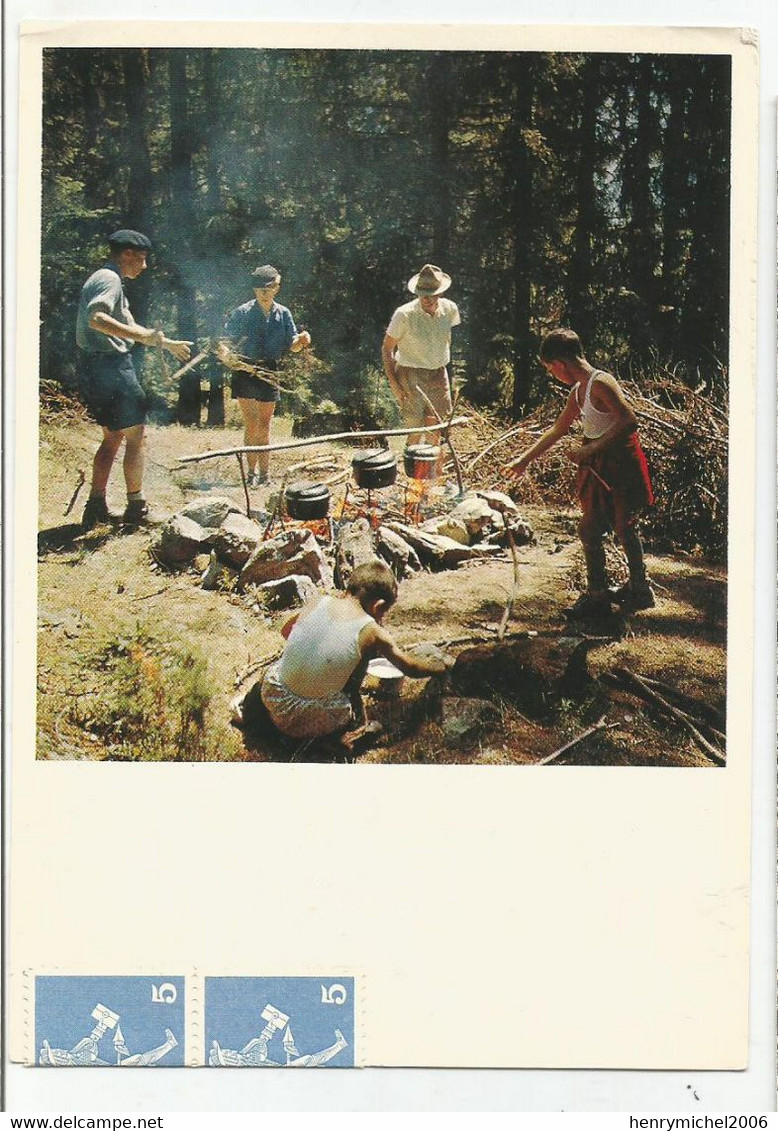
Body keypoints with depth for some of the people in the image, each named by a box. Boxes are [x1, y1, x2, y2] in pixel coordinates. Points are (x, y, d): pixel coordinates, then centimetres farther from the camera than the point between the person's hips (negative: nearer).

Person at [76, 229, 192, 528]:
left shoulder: (106, 279, 22)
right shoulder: (109, 279, -12)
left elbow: (127, 327, 29)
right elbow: (96, 319, -30)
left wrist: (167, 343, 32)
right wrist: (141, 336, -33)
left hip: (92, 369, 11)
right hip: (111, 367, -11)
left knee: (113, 437, 17)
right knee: (135, 436, -1)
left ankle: (96, 506, 13)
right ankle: (136, 506, 5)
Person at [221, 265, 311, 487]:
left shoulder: (283, 314, 5)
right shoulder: (243, 313, -4)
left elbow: (291, 345, 7)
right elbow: (226, 341, -3)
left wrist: (301, 340, -15)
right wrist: (231, 361, -20)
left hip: (269, 371, 3)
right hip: (246, 370, -3)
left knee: (264, 425, 10)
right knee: (251, 423, -9)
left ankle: (264, 473, 16)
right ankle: (252, 471, -3)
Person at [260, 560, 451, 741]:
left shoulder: (318, 603, 1)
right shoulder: (369, 631, -7)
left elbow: (286, 631, 22)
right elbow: (411, 668, 8)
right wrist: (439, 665, 26)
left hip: (274, 702, 3)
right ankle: (357, 719, 17)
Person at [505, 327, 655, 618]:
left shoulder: (601, 383, -17)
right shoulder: (578, 392, 11)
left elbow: (628, 422, -25)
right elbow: (557, 430, 24)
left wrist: (591, 449, -25)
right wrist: (524, 460, 28)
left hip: (619, 462, -9)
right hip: (596, 466, 9)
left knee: (624, 528, 2)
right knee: (589, 530, 9)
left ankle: (639, 590, 17)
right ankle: (596, 595, 19)